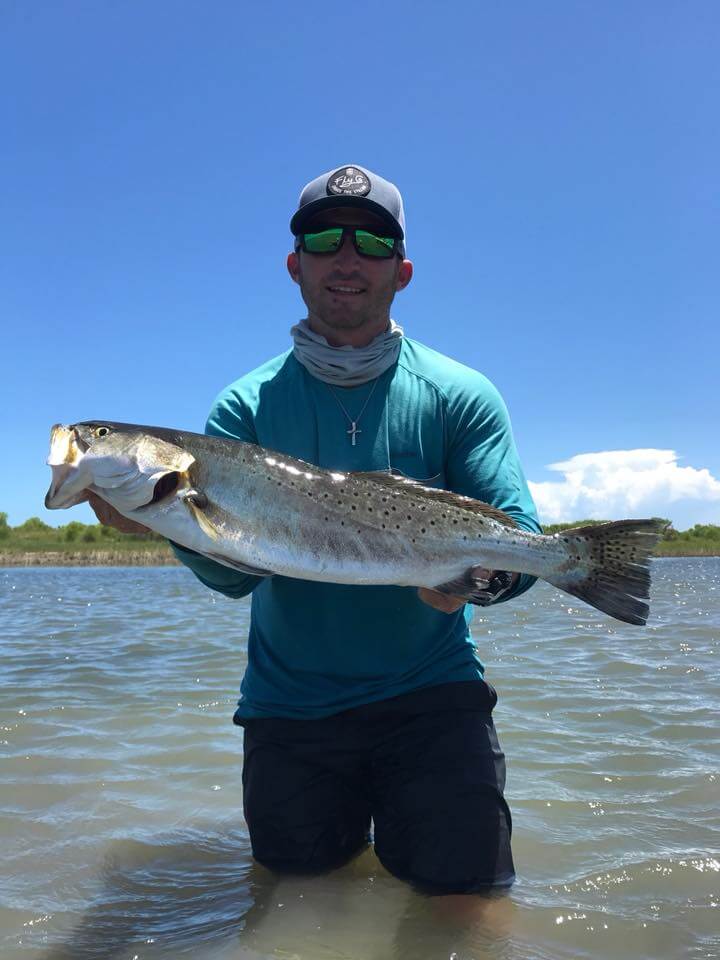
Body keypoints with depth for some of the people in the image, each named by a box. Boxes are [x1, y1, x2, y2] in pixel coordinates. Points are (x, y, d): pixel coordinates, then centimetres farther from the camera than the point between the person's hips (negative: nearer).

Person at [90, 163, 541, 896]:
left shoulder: (459, 396, -4)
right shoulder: (247, 406, -2)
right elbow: (234, 570, -11)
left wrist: (482, 574, -33)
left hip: (430, 692, -1)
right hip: (288, 706, 2)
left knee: (461, 886, -1)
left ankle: (397, 820, 29)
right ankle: (347, 823, 44)